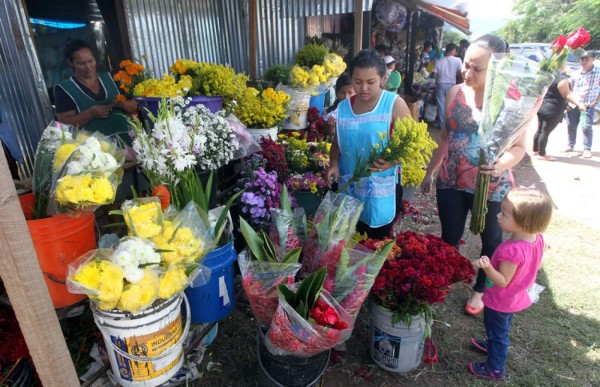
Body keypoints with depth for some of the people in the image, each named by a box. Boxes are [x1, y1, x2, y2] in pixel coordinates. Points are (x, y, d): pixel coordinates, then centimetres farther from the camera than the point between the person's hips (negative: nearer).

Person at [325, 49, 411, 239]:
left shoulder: (394, 104, -9)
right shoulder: (344, 107, 4)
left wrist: (393, 160, -26)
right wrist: (333, 164, -5)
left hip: (380, 191, -3)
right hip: (348, 188, 4)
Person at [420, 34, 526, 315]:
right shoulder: (454, 93, -3)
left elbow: (519, 146, -8)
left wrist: (502, 164, -29)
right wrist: (430, 172, 10)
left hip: (491, 186, -2)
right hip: (450, 182, 2)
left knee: (490, 239, 18)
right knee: (449, 238, 13)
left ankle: (480, 289, 41)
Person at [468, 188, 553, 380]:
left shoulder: (511, 250, -41)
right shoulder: (537, 238, -16)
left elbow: (502, 282, -30)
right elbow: (537, 266, 1)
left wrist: (487, 267, -46)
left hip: (500, 301, -8)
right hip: (517, 297, 8)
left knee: (497, 332, 17)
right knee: (503, 328, 33)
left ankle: (496, 369, 38)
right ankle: (494, 345, 58)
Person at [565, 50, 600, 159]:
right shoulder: (576, 73, 5)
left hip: (588, 105, -3)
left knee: (586, 127, -10)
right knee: (571, 126, 7)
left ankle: (587, 149, 1)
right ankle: (571, 145, 25)